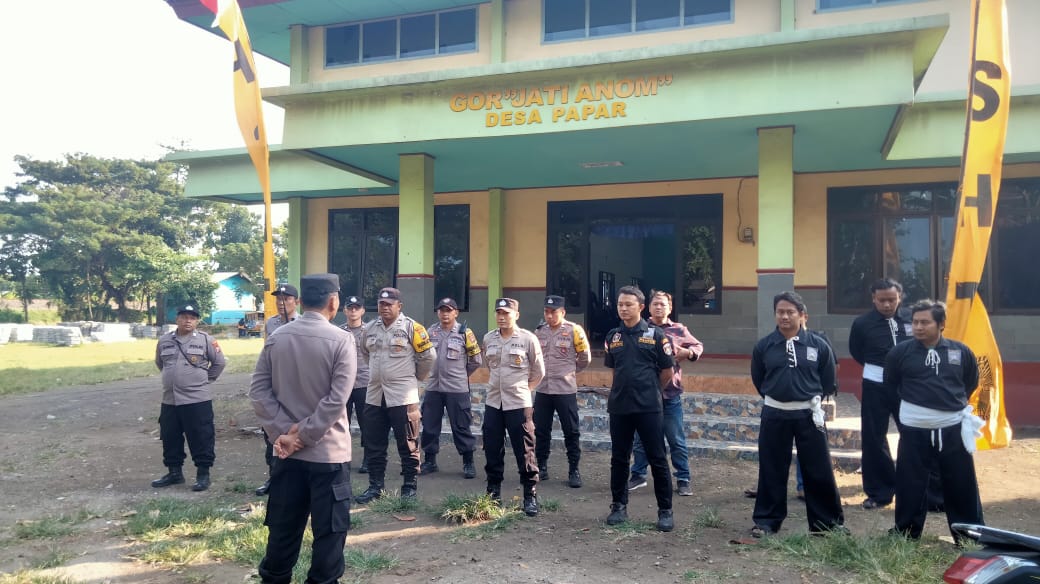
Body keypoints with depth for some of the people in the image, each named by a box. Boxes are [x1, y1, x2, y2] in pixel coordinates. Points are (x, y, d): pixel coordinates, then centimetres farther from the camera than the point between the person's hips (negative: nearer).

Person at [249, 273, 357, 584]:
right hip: (328, 452, -5)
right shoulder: (341, 340, -12)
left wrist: (285, 432, -7)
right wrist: (302, 435, -12)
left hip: (288, 452, 5)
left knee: (283, 527, 16)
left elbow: (259, 391, -2)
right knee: (328, 529, 7)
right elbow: (336, 400, -18)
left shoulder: (276, 338, 2)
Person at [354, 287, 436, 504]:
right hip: (374, 395, 6)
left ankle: (410, 486, 13)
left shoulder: (411, 327, -9)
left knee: (408, 445, 2)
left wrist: (415, 377, 7)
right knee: (373, 445, 11)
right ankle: (375, 486, 23)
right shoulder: (369, 329, 8)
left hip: (402, 396, -5)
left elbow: (428, 355, -4)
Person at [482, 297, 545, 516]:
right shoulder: (488, 339, 5)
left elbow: (538, 372, 2)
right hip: (493, 402, 4)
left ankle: (530, 496, 11)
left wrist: (521, 388, 8)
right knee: (492, 450, 10)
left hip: (519, 404, -4)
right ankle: (493, 493, 24)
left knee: (525, 452, 0)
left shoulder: (528, 339, -7)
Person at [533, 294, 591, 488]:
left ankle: (574, 470, 14)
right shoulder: (539, 331, 5)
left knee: (571, 432, 3)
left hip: (565, 389, -4)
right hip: (542, 389, 4)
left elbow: (585, 358, 0)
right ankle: (541, 468, 24)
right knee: (541, 431, 11)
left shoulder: (574, 330, -9)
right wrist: (543, 372, 11)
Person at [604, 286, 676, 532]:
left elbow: (668, 371, 2)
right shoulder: (612, 336, 7)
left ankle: (665, 510, 13)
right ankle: (619, 506, 24)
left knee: (657, 460, 3)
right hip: (619, 407, 4)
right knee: (619, 459, 11)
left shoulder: (655, 335, -4)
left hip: (648, 408, -3)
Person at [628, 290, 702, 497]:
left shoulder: (679, 330, 3)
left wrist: (688, 352, -8)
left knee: (677, 440, 6)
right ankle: (638, 476, 26)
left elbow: (698, 346, 13)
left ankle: (683, 480, 18)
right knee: (641, 438, 12)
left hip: (670, 394, 0)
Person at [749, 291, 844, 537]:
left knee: (819, 470, 7)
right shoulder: (763, 346, -2)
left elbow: (829, 382, 8)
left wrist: (812, 398, 11)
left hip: (809, 414, 0)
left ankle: (828, 521, 22)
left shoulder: (818, 345, -4)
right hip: (774, 415, 1)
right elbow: (758, 380, 11)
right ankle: (766, 520, 19)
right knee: (771, 470, 8)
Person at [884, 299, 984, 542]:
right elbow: (889, 384, 9)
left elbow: (972, 382, 16)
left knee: (962, 484, 10)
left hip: (953, 428, 1)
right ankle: (906, 534, 20)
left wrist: (955, 402, 12)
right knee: (910, 484, 6)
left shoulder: (961, 351, -2)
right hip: (914, 429, -1)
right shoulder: (900, 352, -6)